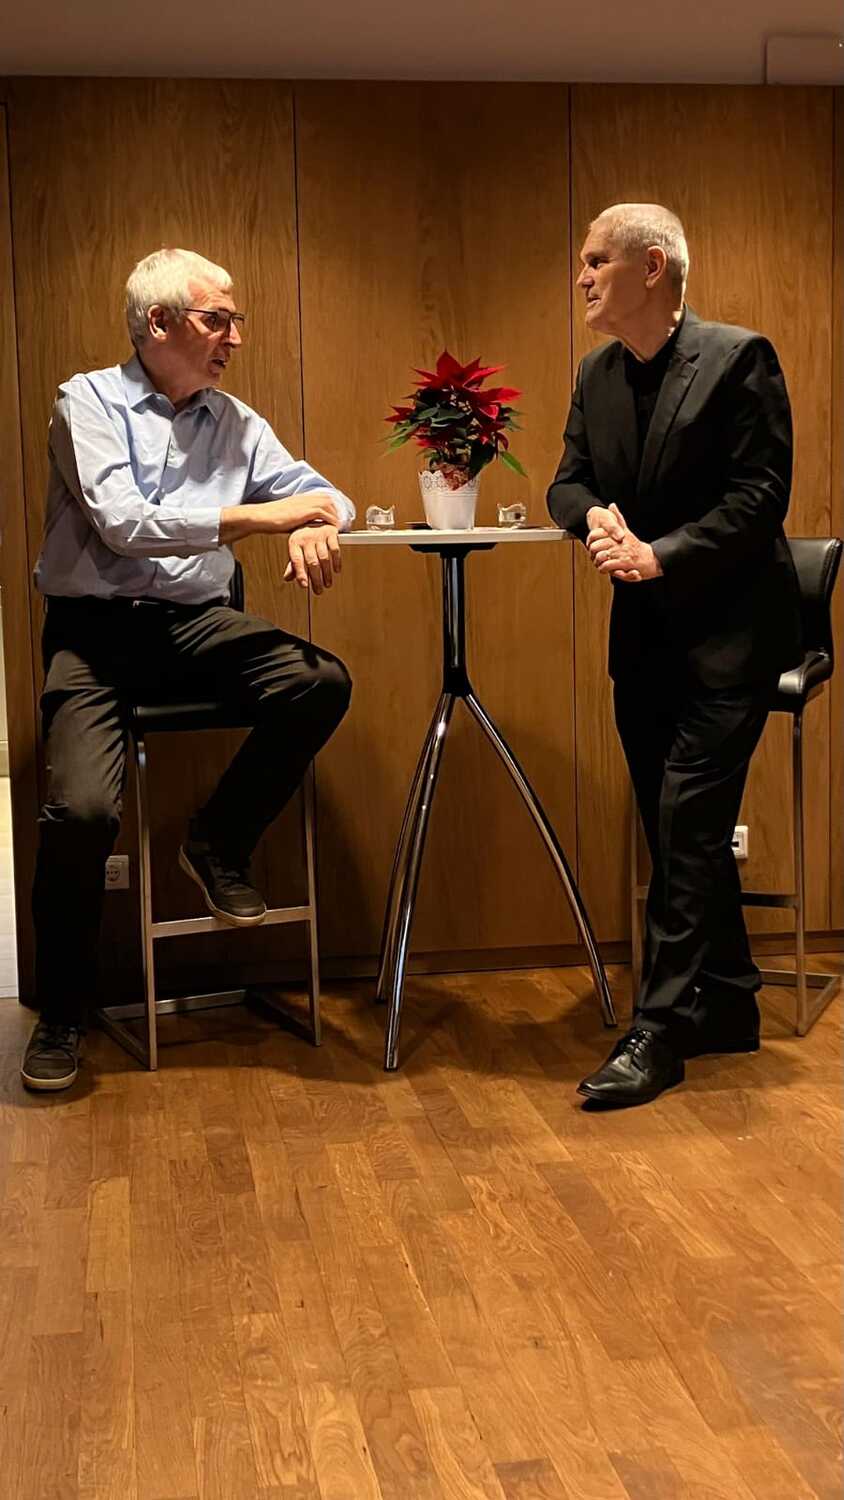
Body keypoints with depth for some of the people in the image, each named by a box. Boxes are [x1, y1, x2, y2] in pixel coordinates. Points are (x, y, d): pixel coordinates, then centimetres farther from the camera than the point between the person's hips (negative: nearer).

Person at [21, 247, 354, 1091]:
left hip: (196, 623, 4)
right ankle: (61, 1014, -1)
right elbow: (123, 524, -17)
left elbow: (318, 492, 12)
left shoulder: (234, 421, 13)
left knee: (322, 684, -23)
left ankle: (219, 843, 2)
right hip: (95, 628, -4)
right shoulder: (88, 402, -2)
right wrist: (267, 516, -18)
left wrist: (315, 528, -15)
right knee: (83, 808, -24)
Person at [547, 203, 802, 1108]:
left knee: (687, 825, -10)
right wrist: (594, 516, -12)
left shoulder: (737, 359, -10)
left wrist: (663, 553, -22)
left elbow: (761, 493, -15)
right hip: (644, 632, 7)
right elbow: (568, 481, 11)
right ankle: (727, 1005, 26)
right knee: (677, 829, 12)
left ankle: (658, 1031, -4)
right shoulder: (596, 376, 10)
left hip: (727, 629, -7)